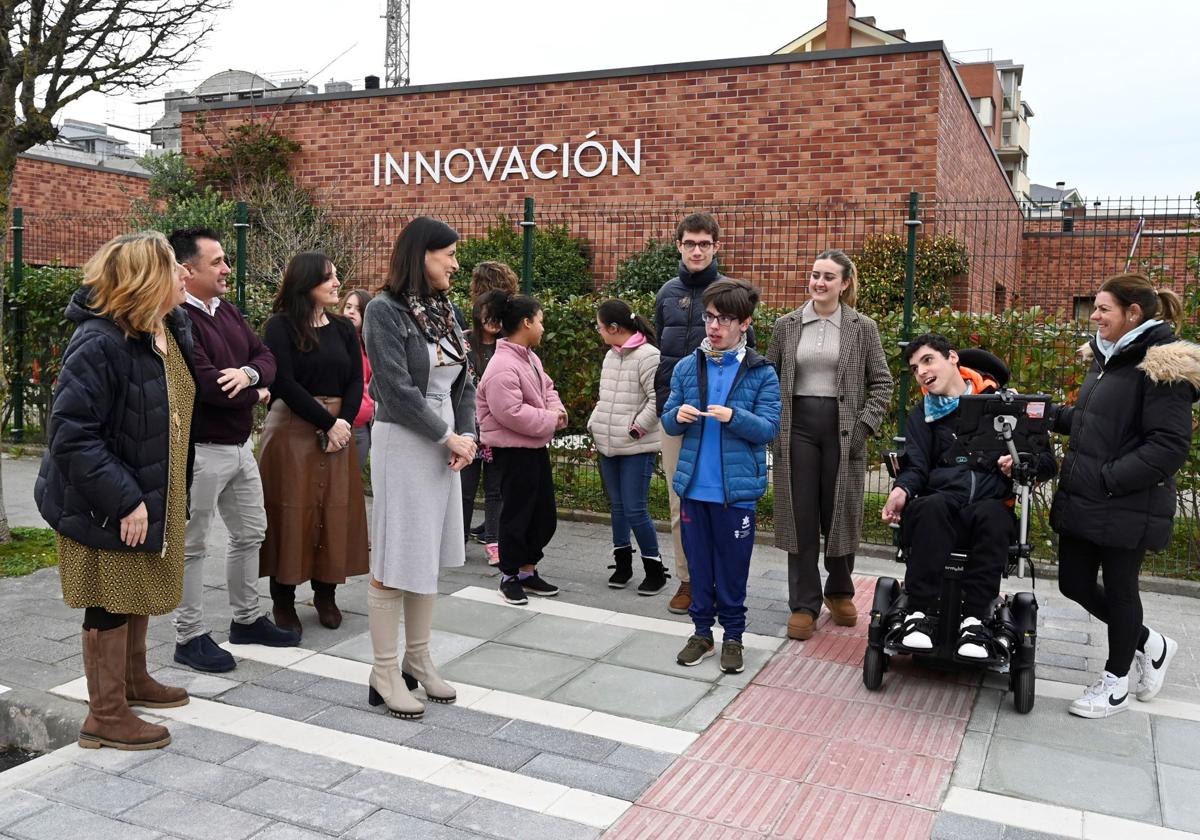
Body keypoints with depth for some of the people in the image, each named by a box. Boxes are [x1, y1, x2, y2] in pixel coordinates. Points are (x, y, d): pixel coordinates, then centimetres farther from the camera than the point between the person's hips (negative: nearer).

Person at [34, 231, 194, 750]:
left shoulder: (171, 329, 1)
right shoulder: (98, 344, -26)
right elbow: (72, 434, -28)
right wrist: (125, 500, -28)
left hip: (153, 496, 8)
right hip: (108, 509, -8)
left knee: (138, 594, 23)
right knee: (110, 605, 5)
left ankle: (133, 680, 43)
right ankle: (105, 717, 20)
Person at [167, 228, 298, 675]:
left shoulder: (228, 311, 9)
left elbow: (267, 357, 7)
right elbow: (207, 386, -28)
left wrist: (248, 373, -17)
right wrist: (256, 394, -9)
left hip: (240, 445, 9)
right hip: (200, 450, -9)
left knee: (250, 532, 19)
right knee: (191, 546, 4)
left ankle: (247, 618, 34)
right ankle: (190, 637, 17)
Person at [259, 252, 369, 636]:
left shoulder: (344, 328, 10)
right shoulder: (280, 326, -5)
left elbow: (356, 381, 5)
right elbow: (285, 383, -13)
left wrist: (344, 422, -11)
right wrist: (327, 423, -14)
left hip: (339, 428, 5)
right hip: (292, 429, -4)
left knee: (335, 512, 6)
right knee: (291, 512, 0)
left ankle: (326, 594, 19)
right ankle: (284, 600, 12)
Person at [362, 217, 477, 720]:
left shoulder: (443, 310, 10)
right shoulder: (385, 310, -11)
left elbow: (464, 381, 11)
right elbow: (398, 389, -17)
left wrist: (466, 436, -4)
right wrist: (449, 438, -12)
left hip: (444, 446, 7)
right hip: (403, 444, -7)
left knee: (430, 554, 13)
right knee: (396, 557, 0)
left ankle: (417, 659, 26)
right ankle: (385, 673, 12)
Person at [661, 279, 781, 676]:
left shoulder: (762, 373, -4)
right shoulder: (687, 367, 4)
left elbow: (769, 428, -9)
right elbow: (668, 423, 8)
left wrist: (734, 417, -26)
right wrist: (678, 415, -16)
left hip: (736, 489, -3)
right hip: (693, 486, 3)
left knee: (733, 566, 8)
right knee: (698, 562, 13)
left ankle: (733, 635, 25)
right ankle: (702, 630, 28)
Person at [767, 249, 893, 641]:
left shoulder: (863, 328, 2)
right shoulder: (786, 326, 5)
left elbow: (882, 383, 3)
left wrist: (864, 426, -8)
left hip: (842, 430, -1)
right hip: (797, 428, 1)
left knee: (841, 514, 8)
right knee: (800, 517, 3)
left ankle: (840, 592, 29)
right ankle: (804, 604, 12)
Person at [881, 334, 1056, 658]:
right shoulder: (922, 415, 19)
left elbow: (1046, 461, 10)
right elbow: (916, 467, 7)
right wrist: (900, 491, -16)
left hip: (991, 504, -1)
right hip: (943, 501, 1)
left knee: (993, 515, -37)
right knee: (933, 507, -35)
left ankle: (975, 620, -33)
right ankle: (919, 614, -34)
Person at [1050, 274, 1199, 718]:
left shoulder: (1162, 365, -16)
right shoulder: (1107, 357, 12)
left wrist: (1109, 478, -23)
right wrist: (1049, 415, 9)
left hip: (1126, 507, -8)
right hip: (1081, 499, 9)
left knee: (1118, 587, 8)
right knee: (1075, 584, 14)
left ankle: (1116, 681, 29)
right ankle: (1152, 645, 37)